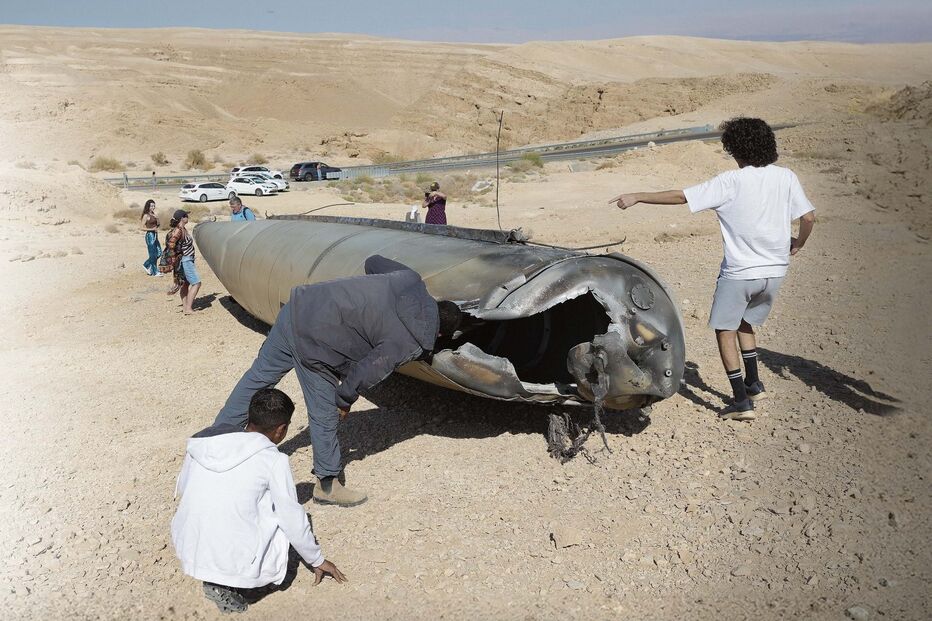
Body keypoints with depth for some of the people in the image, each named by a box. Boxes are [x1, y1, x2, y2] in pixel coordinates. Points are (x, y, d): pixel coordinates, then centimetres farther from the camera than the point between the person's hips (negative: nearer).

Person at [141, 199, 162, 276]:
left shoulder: (153, 215, 13)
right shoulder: (146, 216, -8)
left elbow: (157, 225, 9)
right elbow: (143, 228, -9)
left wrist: (157, 218, -6)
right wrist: (152, 229, -18)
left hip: (155, 235, 8)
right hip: (150, 235, -8)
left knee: (159, 253, 9)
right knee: (153, 255, -3)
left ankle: (146, 265, 24)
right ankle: (154, 272, 5)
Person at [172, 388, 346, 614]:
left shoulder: (203, 441, 3)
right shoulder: (273, 460, -10)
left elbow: (181, 489, 17)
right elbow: (294, 520, -3)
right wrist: (317, 561, 13)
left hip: (186, 552, 6)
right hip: (233, 561, -5)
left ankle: (213, 576, 12)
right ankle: (227, 584, 3)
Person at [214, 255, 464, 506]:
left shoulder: (412, 280, 4)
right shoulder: (410, 345, -11)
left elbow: (373, 261, 18)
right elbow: (365, 373, -11)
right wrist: (346, 400, 7)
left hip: (300, 304, 8)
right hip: (314, 342, -8)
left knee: (259, 375, 22)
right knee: (325, 416, 8)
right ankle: (327, 485, 25)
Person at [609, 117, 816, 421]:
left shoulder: (730, 182, -12)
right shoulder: (786, 177, 1)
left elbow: (680, 196, -12)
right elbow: (809, 217, 0)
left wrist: (637, 197, -4)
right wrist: (797, 244, 20)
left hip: (739, 272, -6)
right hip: (775, 271, 6)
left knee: (724, 330, 9)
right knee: (745, 322, 27)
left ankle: (742, 402, 7)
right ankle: (754, 384, 29)